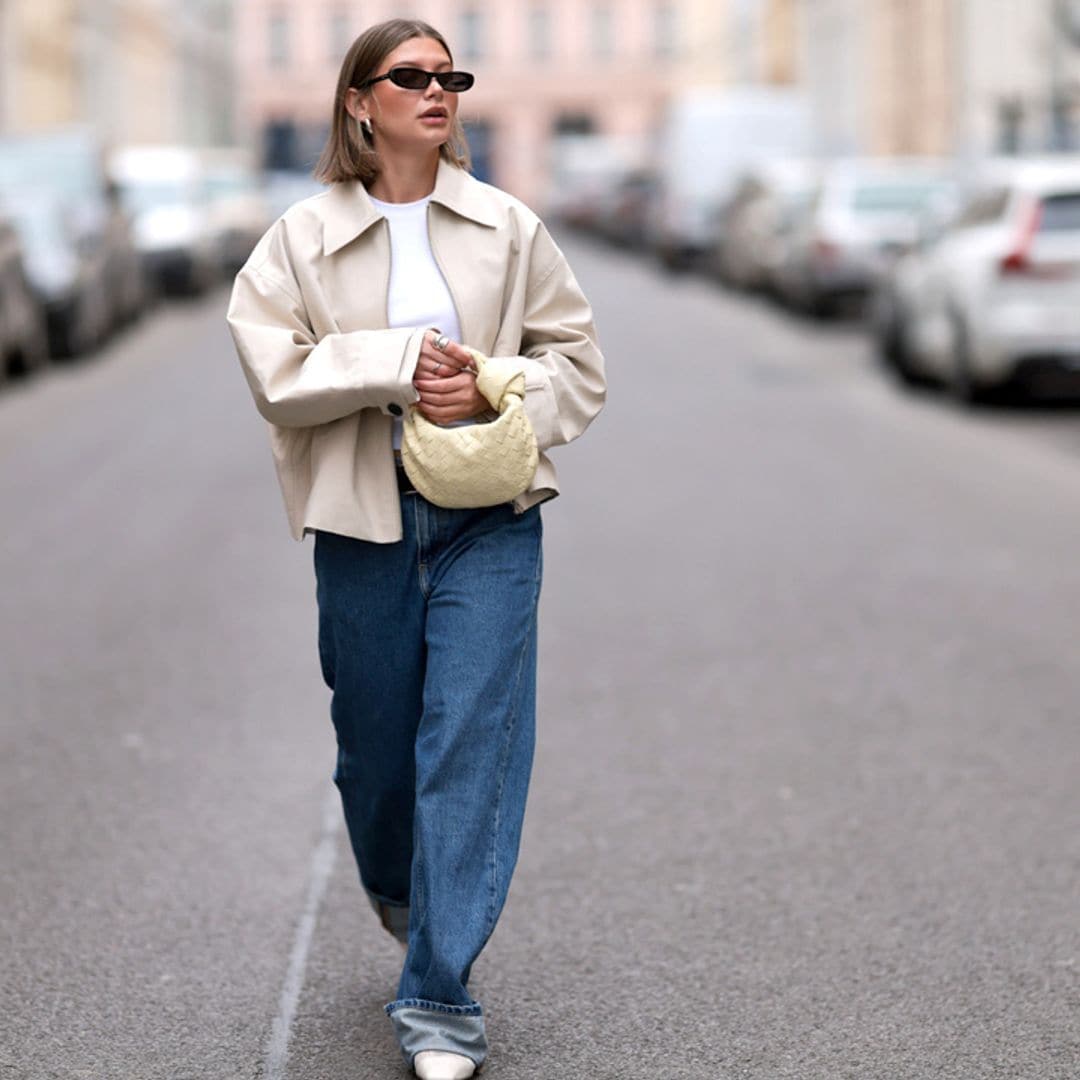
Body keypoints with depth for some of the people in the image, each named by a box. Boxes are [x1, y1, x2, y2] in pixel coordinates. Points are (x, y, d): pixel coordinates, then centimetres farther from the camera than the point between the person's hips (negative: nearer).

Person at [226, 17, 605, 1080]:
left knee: (472, 742, -7)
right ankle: (400, 890, 46)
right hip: (362, 522, 0)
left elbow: (575, 355, 7)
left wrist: (492, 390, -11)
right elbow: (273, 367, -8)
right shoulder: (303, 237, 0)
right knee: (376, 742, 12)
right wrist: (399, 364, -16)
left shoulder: (508, 228, 4)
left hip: (489, 522, 0)